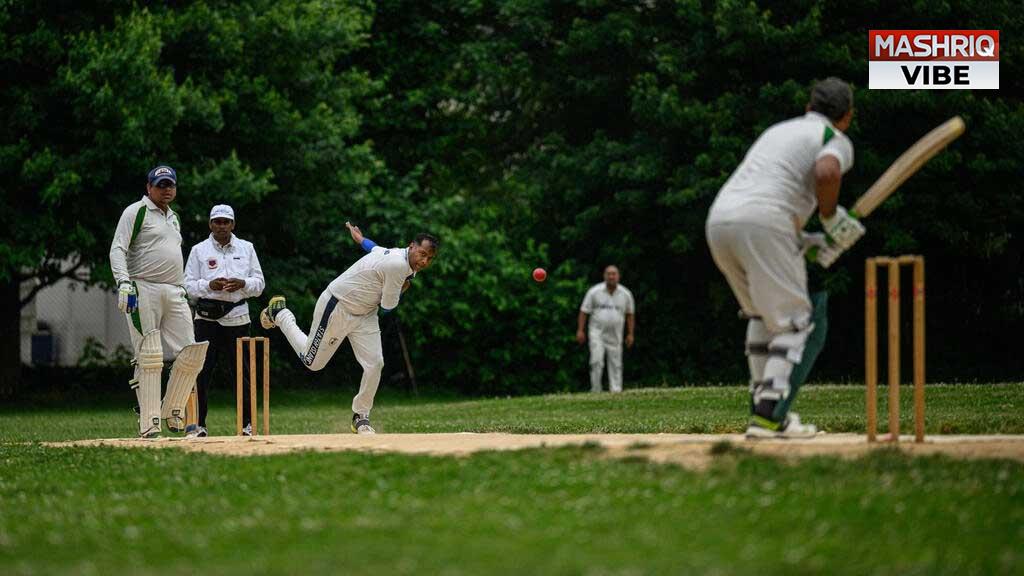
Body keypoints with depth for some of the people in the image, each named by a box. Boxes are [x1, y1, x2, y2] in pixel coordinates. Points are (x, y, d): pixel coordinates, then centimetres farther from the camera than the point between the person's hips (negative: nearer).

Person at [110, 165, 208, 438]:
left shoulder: (173, 218, 23)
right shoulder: (136, 211, -1)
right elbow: (117, 249, -10)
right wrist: (124, 283, -24)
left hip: (174, 293, 7)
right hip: (143, 290, -7)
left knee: (191, 354, -1)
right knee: (149, 358, -11)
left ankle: (172, 410, 15)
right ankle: (149, 424, -10)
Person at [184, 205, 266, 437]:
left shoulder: (246, 249, 12)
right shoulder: (199, 250, 7)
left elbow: (259, 284, 9)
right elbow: (189, 286, 3)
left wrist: (242, 284, -11)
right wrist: (209, 285, -16)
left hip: (237, 316, 1)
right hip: (207, 318, -1)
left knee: (242, 370, 0)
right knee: (201, 370, -4)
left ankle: (248, 424, 8)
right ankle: (198, 424, 2)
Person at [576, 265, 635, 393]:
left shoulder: (626, 294, 2)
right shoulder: (594, 291, -4)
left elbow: (630, 314, 14)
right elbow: (584, 311, 1)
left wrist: (630, 334, 11)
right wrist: (580, 330, -5)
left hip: (615, 335, 2)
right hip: (597, 333, -2)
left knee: (616, 364, 2)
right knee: (597, 362, -13)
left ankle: (616, 390, 6)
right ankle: (595, 391, -6)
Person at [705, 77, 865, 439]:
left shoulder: (777, 130, 33)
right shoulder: (836, 140, 10)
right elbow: (827, 172, -15)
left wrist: (803, 241, 22)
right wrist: (831, 217, 3)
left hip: (718, 219, 7)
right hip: (763, 225, -7)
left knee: (761, 314, 23)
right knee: (794, 321, -1)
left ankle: (764, 406, 22)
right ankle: (769, 417, -13)